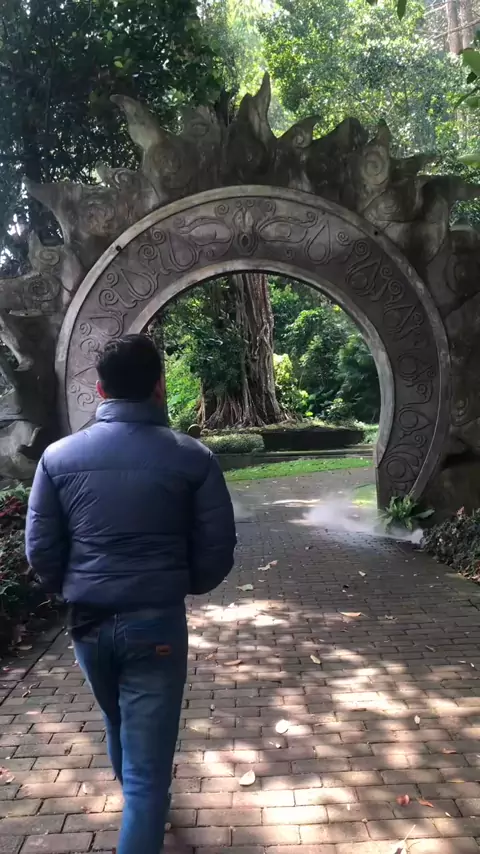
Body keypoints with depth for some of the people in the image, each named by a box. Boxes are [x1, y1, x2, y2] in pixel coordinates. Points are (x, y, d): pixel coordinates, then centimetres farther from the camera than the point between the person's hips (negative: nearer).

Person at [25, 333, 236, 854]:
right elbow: (218, 551, -7)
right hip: (157, 622, -4)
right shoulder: (192, 458, -11)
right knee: (146, 762, 8)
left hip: (88, 623, 4)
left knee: (119, 730, 29)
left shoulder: (59, 456, -6)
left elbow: (40, 551, -1)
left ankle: (141, 806, 56)